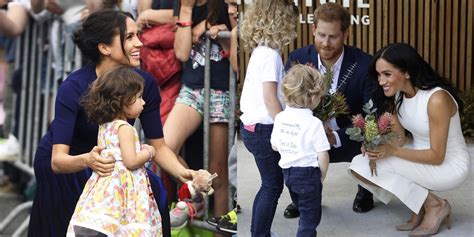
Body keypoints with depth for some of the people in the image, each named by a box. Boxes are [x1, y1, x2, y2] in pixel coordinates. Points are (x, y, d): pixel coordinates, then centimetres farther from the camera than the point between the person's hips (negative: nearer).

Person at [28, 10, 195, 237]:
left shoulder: (144, 83, -20)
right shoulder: (73, 88, -31)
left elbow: (158, 146, -14)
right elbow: (58, 160, -34)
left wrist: (182, 172, -33)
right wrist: (87, 160, -55)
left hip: (107, 157, 4)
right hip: (62, 167, -4)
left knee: (151, 188, -16)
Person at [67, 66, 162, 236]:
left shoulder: (104, 127, 15)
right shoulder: (124, 128, -10)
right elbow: (131, 161, -16)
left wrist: (139, 149, 21)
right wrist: (148, 153, 2)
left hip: (105, 184, 8)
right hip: (122, 187, -8)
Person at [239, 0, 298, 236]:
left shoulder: (260, 51, 11)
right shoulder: (270, 55, -17)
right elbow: (270, 99, -21)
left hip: (255, 127, 9)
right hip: (263, 129, -9)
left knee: (269, 185, 17)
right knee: (273, 186, 2)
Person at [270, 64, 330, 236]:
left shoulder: (280, 118, -2)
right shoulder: (314, 123, -20)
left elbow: (275, 146, 9)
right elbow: (323, 156, -17)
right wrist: (321, 177, -1)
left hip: (287, 172, 6)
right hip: (308, 173, -6)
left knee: (304, 213, 25)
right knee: (310, 218, 7)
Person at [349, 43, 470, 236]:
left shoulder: (437, 99, -28)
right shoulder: (396, 94, -4)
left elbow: (437, 156, -23)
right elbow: (399, 139, -1)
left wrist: (392, 151, -29)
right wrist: (375, 145, -23)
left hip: (449, 165, -8)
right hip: (421, 155, 8)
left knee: (372, 166, -22)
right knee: (359, 164, -11)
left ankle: (434, 205, -5)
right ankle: (420, 205, 2)